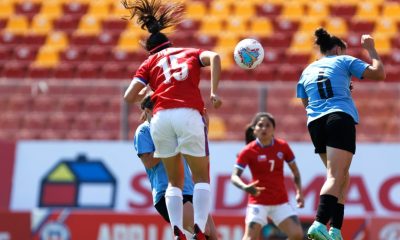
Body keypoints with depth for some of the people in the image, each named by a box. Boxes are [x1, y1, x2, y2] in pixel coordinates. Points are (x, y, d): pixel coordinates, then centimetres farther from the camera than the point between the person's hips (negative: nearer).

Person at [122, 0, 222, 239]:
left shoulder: (150, 62, 23)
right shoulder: (191, 53, 24)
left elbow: (129, 97, 11)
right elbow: (214, 57, 2)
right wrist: (214, 92, 0)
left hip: (161, 118, 1)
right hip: (189, 114, -1)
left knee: (175, 181, 16)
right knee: (202, 178, 10)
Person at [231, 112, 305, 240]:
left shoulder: (283, 146, 1)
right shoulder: (248, 151, -9)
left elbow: (295, 171, 12)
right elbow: (234, 176, -15)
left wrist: (299, 193, 1)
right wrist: (245, 187, -36)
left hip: (281, 202, 3)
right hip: (258, 202, -3)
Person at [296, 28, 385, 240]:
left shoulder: (307, 71, 25)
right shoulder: (343, 61, 12)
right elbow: (379, 73, 8)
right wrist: (371, 49, 22)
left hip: (314, 123, 5)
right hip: (341, 118, -5)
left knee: (342, 177, 17)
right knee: (336, 177, -16)